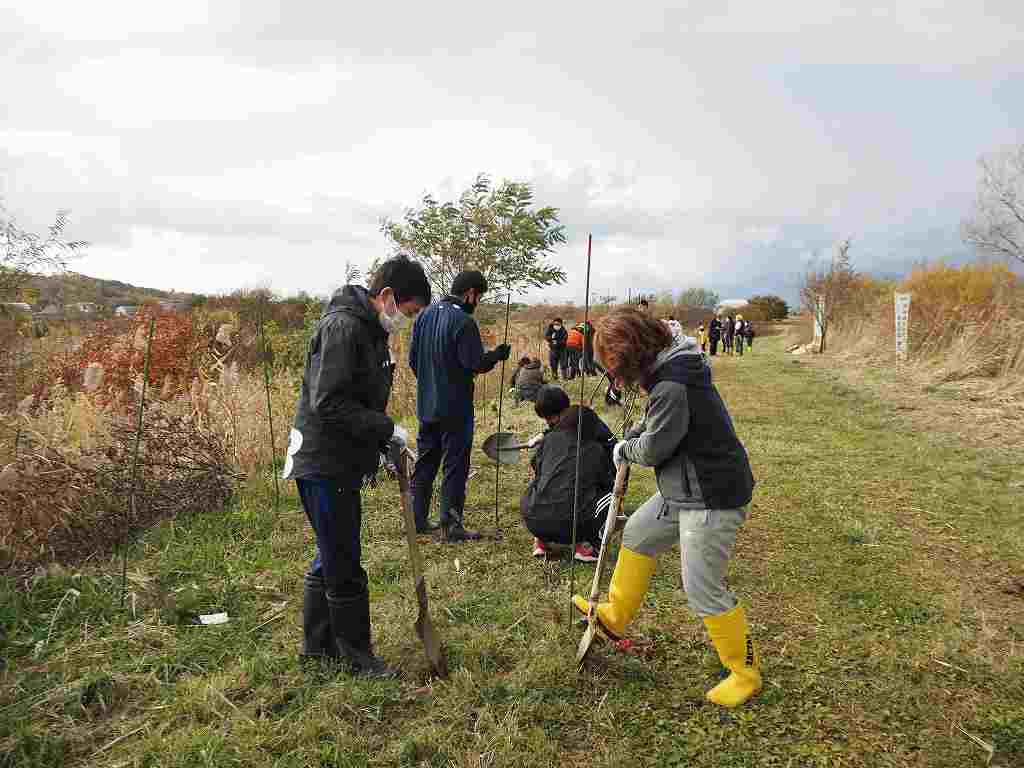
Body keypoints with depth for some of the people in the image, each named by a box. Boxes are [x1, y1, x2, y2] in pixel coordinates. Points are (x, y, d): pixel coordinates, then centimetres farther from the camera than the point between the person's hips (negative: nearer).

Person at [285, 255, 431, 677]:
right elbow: (328, 404, -26)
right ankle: (356, 655, 17)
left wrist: (381, 445, 12)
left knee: (331, 556, 19)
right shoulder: (343, 327, -20)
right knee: (344, 566, 2)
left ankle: (318, 642, 34)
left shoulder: (370, 329, 13)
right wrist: (387, 430, -20)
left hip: (342, 463, 10)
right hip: (324, 464, -10)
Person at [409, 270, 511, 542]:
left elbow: (412, 359, 13)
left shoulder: (425, 315, 7)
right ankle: (451, 526, 8)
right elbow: (475, 364, -20)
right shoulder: (464, 321, -17)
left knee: (425, 463, 16)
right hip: (454, 408, -7)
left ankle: (418, 519, 23)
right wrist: (497, 355, -2)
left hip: (426, 405, 7)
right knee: (455, 466, 3)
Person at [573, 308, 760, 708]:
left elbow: (653, 448, -18)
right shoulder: (671, 369, 7)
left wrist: (624, 450, 2)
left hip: (711, 499, -11)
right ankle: (615, 616, 39)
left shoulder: (672, 386, -25)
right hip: (684, 492, 11)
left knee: (703, 589, -1)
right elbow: (657, 420, 22)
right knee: (637, 534, 21)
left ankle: (745, 671, 19)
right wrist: (630, 438, 7)